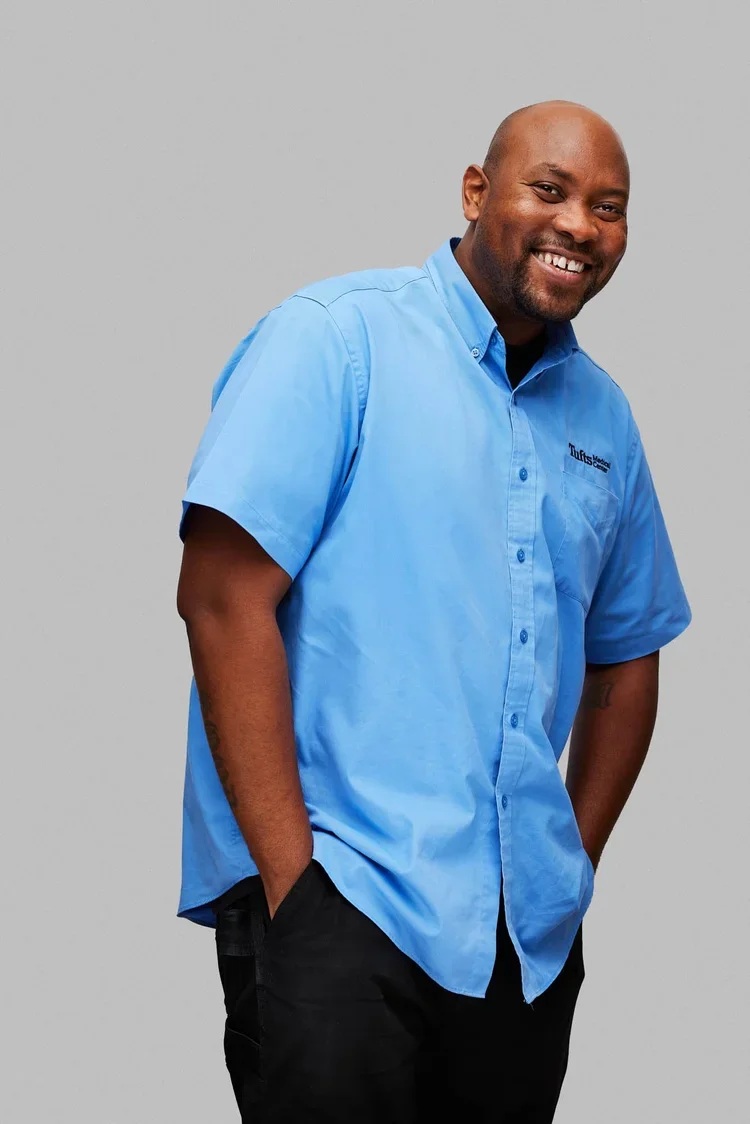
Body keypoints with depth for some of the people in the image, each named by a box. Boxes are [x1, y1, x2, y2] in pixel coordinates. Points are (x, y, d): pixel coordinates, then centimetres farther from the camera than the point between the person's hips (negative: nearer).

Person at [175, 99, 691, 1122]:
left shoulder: (602, 414, 13)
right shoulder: (337, 337, -6)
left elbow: (627, 654, 22)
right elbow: (224, 597, -14)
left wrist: (577, 866, 11)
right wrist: (294, 878, -17)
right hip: (339, 889, -6)